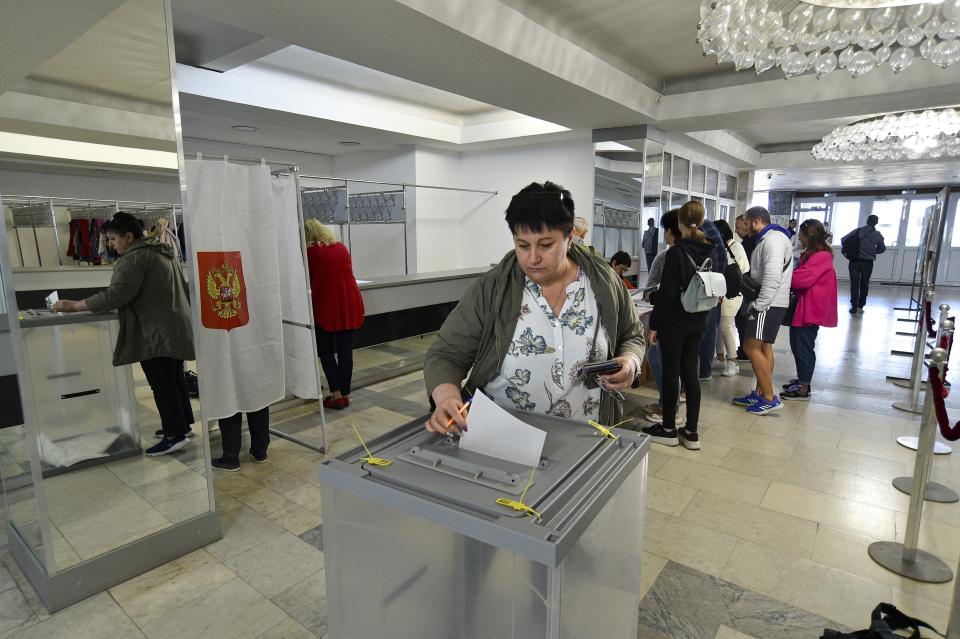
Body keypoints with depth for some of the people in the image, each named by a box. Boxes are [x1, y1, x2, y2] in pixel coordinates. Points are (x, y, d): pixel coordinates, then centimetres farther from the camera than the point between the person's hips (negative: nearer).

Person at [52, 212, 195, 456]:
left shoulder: (134, 257, -13)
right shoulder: (163, 251, 18)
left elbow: (115, 294, -18)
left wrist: (74, 306, -9)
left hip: (157, 332, -10)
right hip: (175, 328, 10)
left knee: (161, 383, -4)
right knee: (174, 378, 16)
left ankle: (175, 434, -1)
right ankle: (182, 423, 24)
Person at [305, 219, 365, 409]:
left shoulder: (311, 252, -6)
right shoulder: (341, 247, 8)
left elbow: (310, 283, -1)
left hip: (327, 307, -4)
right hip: (350, 305, 5)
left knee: (326, 351, 9)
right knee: (345, 351, 9)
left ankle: (336, 394, 4)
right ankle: (345, 394, 15)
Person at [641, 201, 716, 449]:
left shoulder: (676, 252, -16)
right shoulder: (709, 251, 5)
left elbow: (667, 292, -17)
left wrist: (654, 325, -10)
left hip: (675, 321, -7)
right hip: (698, 321, 7)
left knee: (670, 374, 4)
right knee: (690, 373, 11)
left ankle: (668, 429, 16)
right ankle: (691, 432, 17)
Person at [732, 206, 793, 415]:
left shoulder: (773, 239, -15)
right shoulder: (767, 239, 18)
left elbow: (772, 277, -25)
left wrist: (758, 305, -22)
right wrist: (756, 303, 13)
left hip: (768, 305, -11)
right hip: (768, 304, 11)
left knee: (752, 348, -10)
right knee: (764, 348, 13)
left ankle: (770, 399, -3)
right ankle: (759, 394, 20)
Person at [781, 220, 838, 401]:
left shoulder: (822, 256, -16)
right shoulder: (810, 254, 16)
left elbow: (803, 278, -25)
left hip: (810, 310, -10)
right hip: (802, 307, 10)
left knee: (803, 347, -3)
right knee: (798, 345, 16)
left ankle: (804, 389, 6)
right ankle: (802, 379, 29)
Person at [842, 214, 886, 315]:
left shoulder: (858, 231, -1)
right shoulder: (878, 235, 0)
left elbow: (843, 240, -4)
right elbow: (882, 249, 6)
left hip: (855, 261, -1)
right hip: (868, 263, 1)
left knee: (854, 284, 2)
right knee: (864, 284, 13)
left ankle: (854, 307, -1)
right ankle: (860, 306, 16)